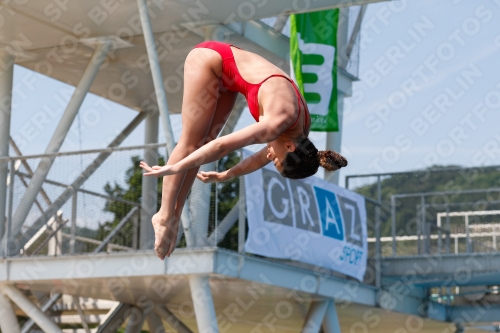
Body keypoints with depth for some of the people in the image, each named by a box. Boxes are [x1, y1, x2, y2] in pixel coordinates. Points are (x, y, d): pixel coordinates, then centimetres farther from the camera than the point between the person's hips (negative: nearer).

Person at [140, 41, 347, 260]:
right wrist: (173, 169, -26)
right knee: (191, 143, -8)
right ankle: (165, 216, -4)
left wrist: (225, 176, 20)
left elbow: (263, 157, 10)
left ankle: (173, 216, 5)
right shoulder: (279, 123, -30)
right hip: (210, 59, -7)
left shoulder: (300, 129, -5)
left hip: (225, 74, 7)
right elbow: (223, 146, -30)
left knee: (204, 141, 3)